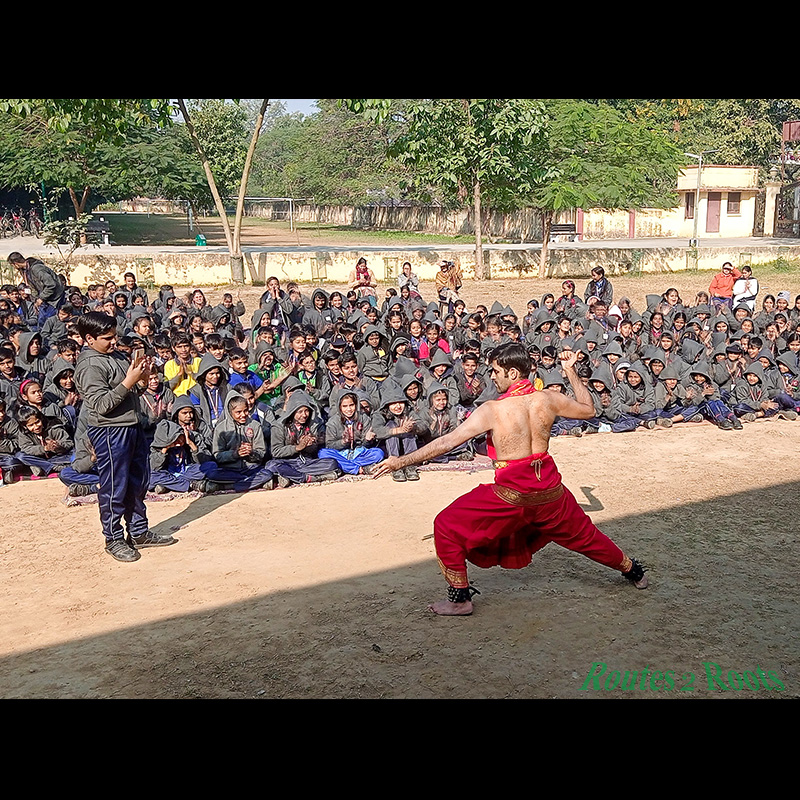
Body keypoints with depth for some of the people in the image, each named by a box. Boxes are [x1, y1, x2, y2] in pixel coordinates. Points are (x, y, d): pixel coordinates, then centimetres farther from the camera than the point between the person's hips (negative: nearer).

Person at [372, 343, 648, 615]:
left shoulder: (492, 410, -16)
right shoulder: (548, 400, -4)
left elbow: (447, 442, -18)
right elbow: (588, 410, 13)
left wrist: (402, 461, -13)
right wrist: (571, 372, 21)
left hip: (510, 495, -5)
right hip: (550, 491, 6)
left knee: (447, 526, 9)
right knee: (582, 533, 30)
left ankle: (460, 598, 11)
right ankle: (633, 571, 48)